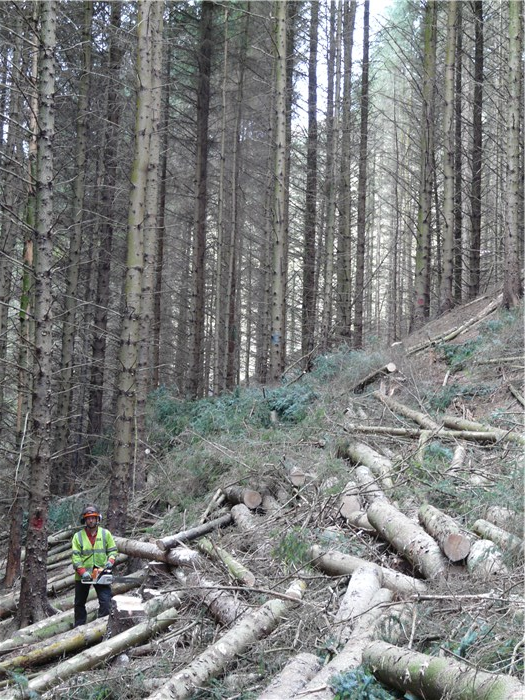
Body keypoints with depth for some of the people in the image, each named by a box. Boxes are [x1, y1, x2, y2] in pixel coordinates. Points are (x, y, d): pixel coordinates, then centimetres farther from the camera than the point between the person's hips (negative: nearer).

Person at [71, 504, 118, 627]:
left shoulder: (106, 534, 2)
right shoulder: (78, 536, -3)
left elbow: (112, 550, 5)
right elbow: (75, 556, -10)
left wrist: (110, 561, -16)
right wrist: (83, 572, -21)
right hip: (82, 575, 1)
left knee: (106, 602, -10)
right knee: (80, 603, 14)